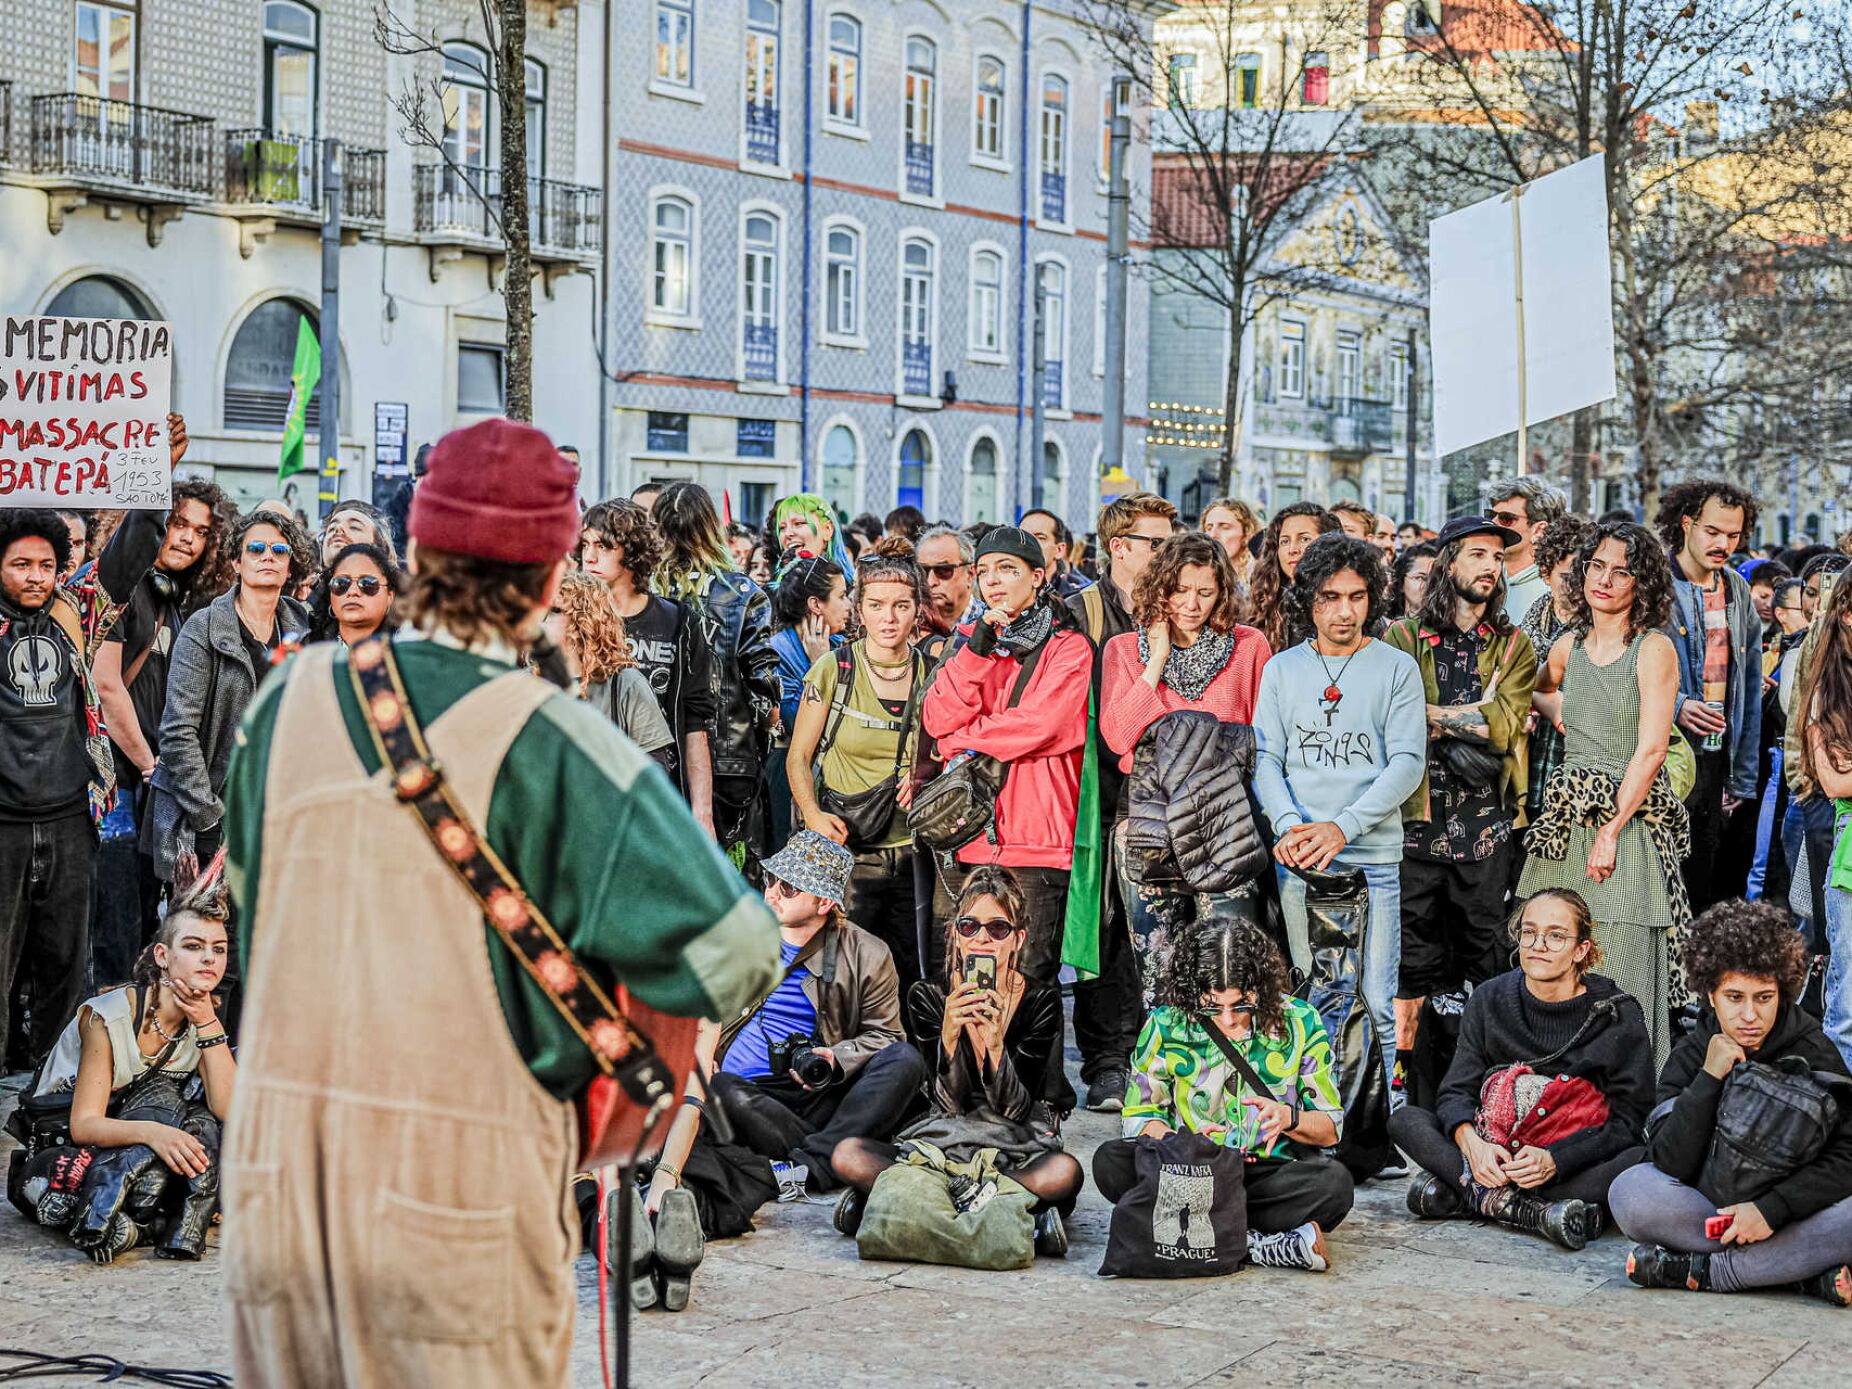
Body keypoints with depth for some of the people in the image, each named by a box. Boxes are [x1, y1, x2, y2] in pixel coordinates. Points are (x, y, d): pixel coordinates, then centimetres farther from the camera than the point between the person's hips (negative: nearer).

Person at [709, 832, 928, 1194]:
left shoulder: (867, 957, 5)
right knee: (719, 1090, -37)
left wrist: (835, 1058, -11)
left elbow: (884, 1033, 8)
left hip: (816, 1095, 0)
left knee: (905, 1060, -25)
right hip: (746, 1090, 0)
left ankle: (810, 1164, -38)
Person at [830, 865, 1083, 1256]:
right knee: (847, 1155, -24)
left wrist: (994, 1043, -26)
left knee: (1064, 1173, -36)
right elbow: (950, 1103, -9)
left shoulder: (1041, 1001, -5)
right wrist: (949, 1035, -27)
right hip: (943, 1141, 2)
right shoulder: (928, 997, -3)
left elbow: (1014, 1110, -10)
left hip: (1017, 1147, -2)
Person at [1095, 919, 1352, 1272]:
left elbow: (1329, 1130, 3)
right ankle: (1259, 1244, -34)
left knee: (1335, 1183, -32)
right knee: (1110, 1161, -29)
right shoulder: (1166, 1025, -2)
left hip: (1274, 1172, -1)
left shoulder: (1299, 1022, -2)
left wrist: (1289, 1118, -19)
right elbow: (1140, 1116, 2)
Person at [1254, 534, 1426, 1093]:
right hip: (1297, 858, 2)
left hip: (1374, 857, -2)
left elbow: (1407, 762, -4)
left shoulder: (1397, 668, 4)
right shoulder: (1282, 669, 11)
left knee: (1378, 1002, -6)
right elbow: (1265, 758, 7)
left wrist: (1342, 826, -15)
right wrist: (1290, 825, -11)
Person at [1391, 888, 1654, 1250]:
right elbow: (1456, 1092, 0)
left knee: (1641, 1161, -34)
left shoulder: (1616, 1014, -6)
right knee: (1405, 1120, -17)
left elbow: (1627, 1121, -10)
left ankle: (1468, 1193, -31)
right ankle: (1532, 1211, -33)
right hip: (1495, 1155, 3)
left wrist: (1553, 1159, -26)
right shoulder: (1490, 999, 3)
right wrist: (1471, 1142, -24)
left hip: (1574, 1162, -2)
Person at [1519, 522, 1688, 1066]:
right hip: (1569, 819, 5)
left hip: (1630, 820, -5)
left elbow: (1651, 750, -11)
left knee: (1618, 974, -8)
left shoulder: (1653, 648, -5)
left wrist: (1611, 831, -15)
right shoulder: (1569, 646, 13)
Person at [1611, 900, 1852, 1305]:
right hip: (1710, 1211, 1)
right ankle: (1809, 1270, -27)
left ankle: (1703, 1271, -27)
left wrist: (1772, 1208, -24)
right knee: (1630, 1192, -28)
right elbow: (1669, 1165, -11)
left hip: (1793, 1209, -1)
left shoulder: (1813, 1052, -3)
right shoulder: (1691, 1056, 1)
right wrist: (1709, 1078, -18)